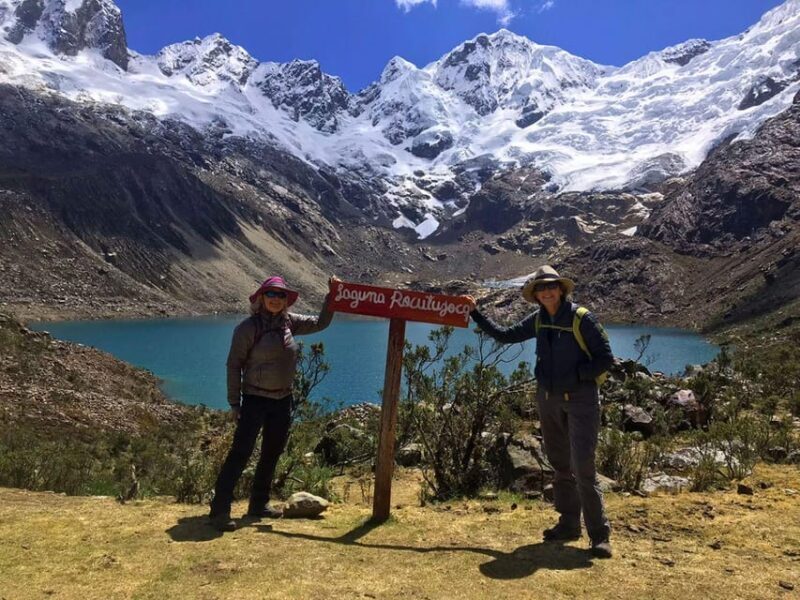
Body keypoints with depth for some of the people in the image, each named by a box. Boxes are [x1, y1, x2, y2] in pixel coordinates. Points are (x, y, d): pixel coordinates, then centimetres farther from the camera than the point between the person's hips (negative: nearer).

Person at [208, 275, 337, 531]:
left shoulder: (289, 322, 3)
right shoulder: (249, 327, -13)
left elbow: (320, 323, 12)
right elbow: (234, 364, -10)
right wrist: (234, 402, -12)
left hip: (283, 400, 6)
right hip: (255, 399, -6)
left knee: (272, 454, 14)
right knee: (240, 453, -8)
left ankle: (259, 504, 28)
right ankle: (219, 510, -1)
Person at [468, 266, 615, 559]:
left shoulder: (581, 318, -12)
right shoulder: (538, 320, 4)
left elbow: (606, 358, -9)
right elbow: (505, 335, 15)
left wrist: (575, 375, -17)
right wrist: (475, 314, 12)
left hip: (581, 400, -6)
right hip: (548, 400, 6)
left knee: (583, 468, -10)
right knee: (560, 466, 14)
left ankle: (600, 535, 3)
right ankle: (569, 525, 28)